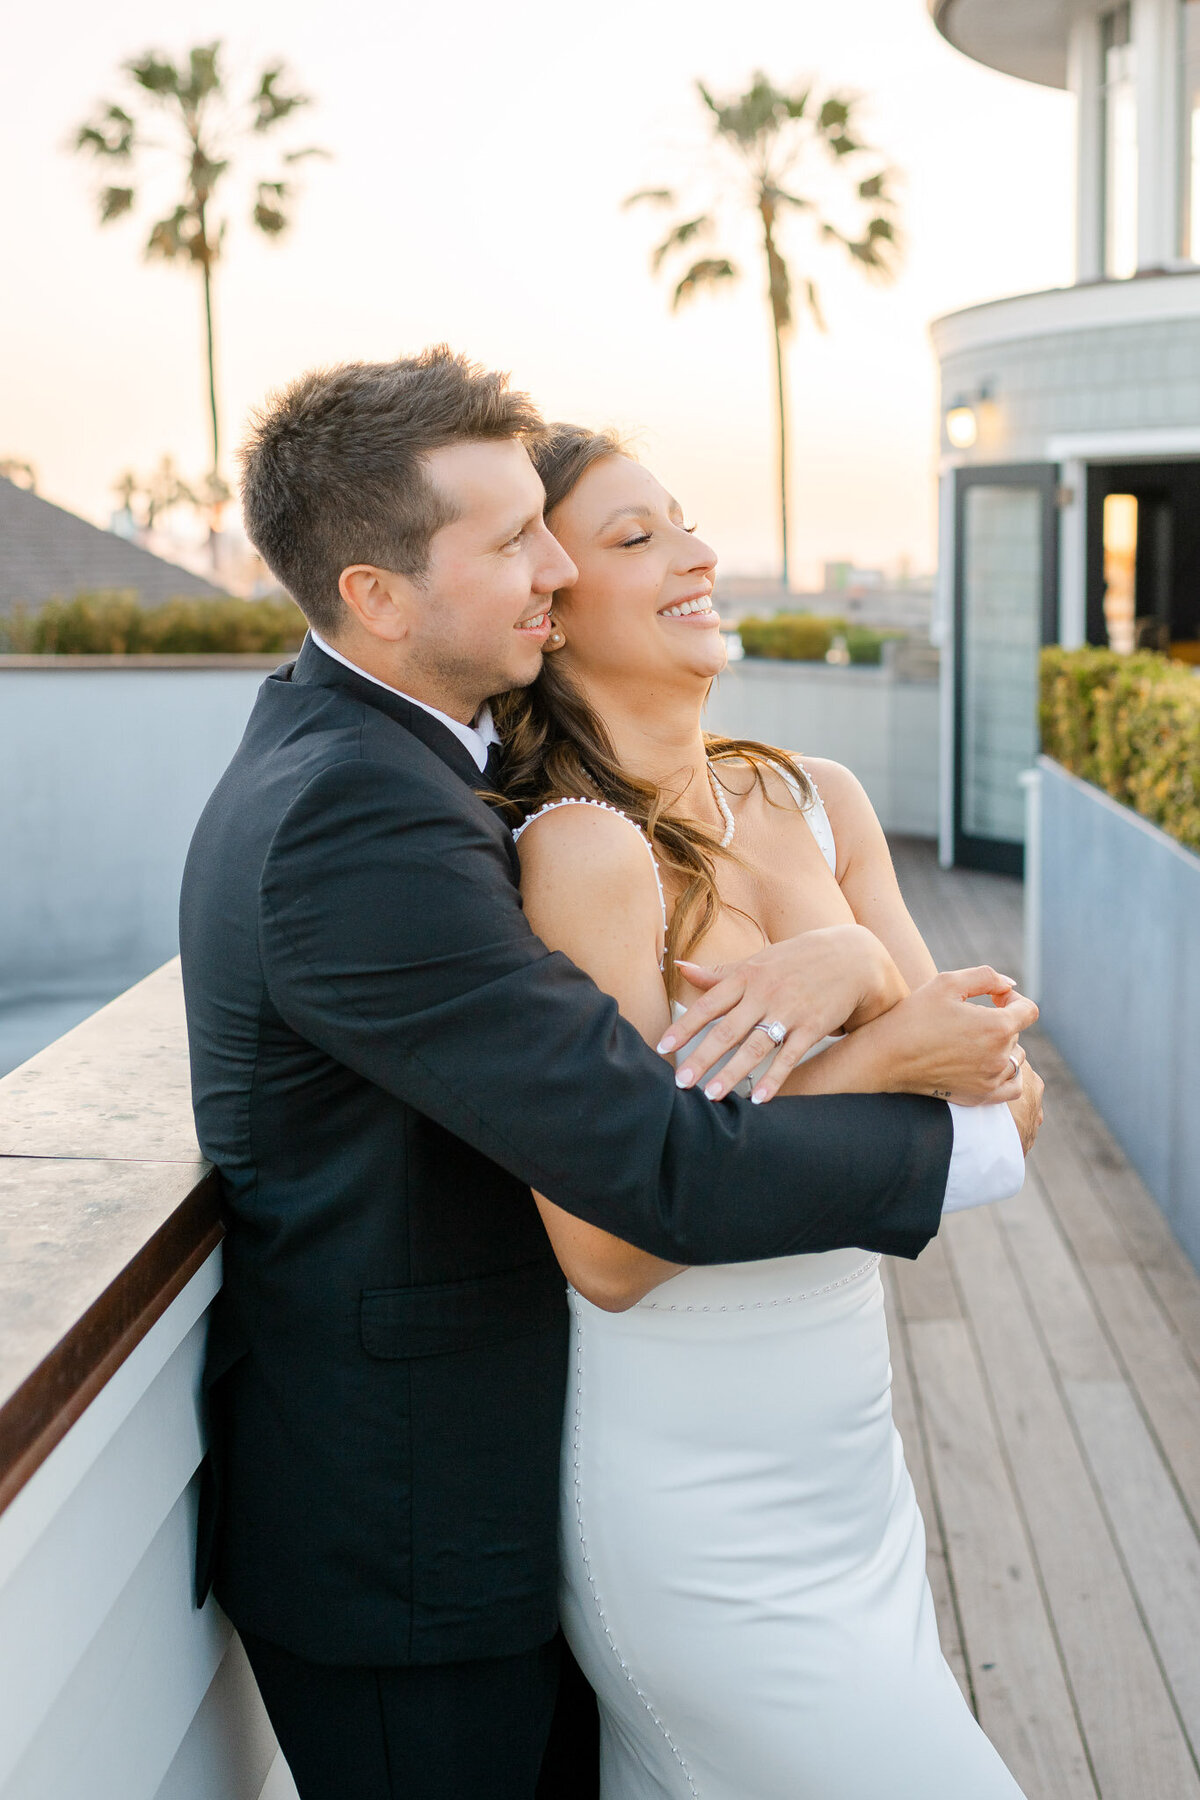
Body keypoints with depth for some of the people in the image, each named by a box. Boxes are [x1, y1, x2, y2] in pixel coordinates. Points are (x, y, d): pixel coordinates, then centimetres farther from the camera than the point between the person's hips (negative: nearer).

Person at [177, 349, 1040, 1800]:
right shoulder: (355, 822, -29)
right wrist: (977, 1133, -18)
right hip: (401, 1537, -9)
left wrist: (853, 950, -17)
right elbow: (668, 1173, -32)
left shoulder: (333, 744, 3)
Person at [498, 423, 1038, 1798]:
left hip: (846, 1461, 6)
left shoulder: (819, 802, 2)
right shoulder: (584, 848, -19)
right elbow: (610, 1249, -21)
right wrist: (874, 1058, -22)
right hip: (699, 1515, -6)